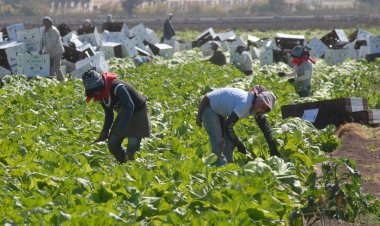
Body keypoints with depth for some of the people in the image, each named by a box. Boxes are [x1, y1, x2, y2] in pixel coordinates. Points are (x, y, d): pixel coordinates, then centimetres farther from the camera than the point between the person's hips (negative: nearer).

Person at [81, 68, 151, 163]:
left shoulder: (116, 87, -32)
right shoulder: (101, 95, -4)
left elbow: (130, 106, -39)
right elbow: (108, 115, 8)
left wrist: (122, 126, -46)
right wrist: (105, 131, -2)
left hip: (138, 112, -8)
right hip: (124, 113, 8)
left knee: (132, 147, -16)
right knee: (112, 145, 1)